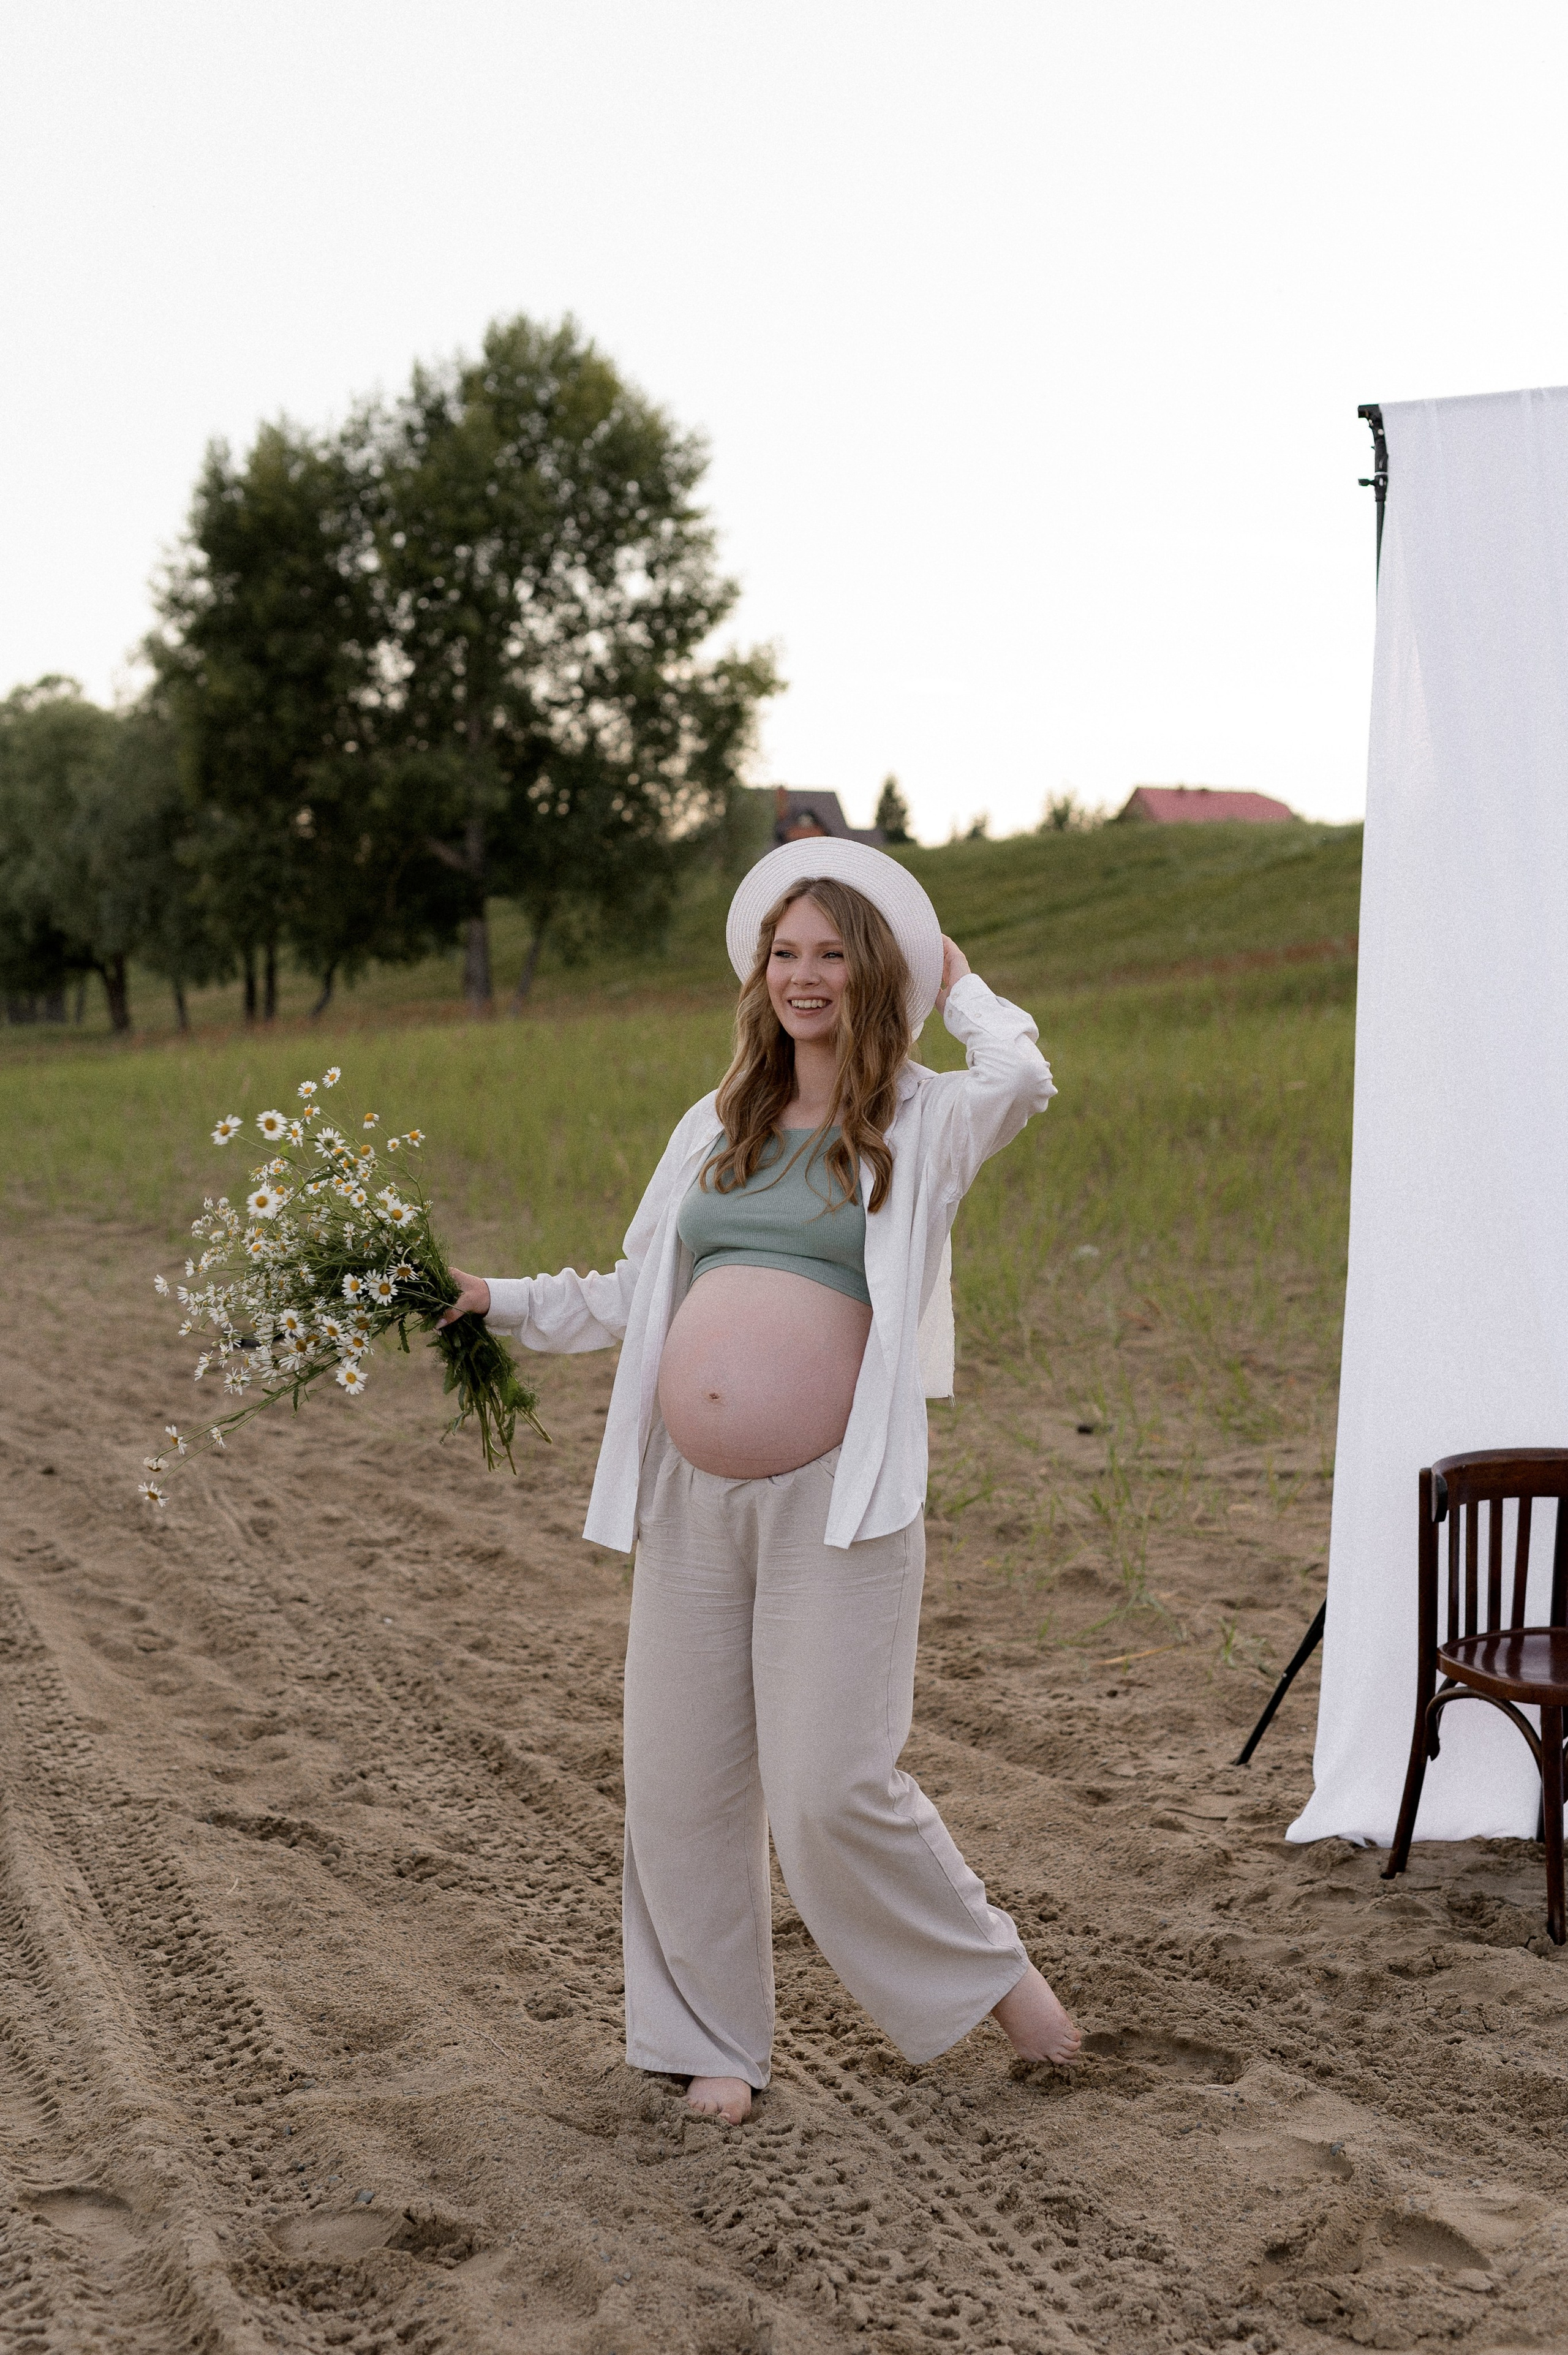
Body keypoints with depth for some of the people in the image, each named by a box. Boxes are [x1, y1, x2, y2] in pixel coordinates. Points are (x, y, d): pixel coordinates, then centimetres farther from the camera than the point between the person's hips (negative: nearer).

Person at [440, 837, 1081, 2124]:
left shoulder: (924, 1123, 4)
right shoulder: (718, 1127, 17)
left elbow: (1022, 1073, -18)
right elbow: (632, 1295, 21)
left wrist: (958, 980, 0)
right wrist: (496, 1300, 12)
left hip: (834, 1498, -5)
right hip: (691, 1498, 5)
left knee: (832, 1787, -9)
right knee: (680, 1780, 6)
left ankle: (986, 1969, 17)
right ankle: (712, 2040, 24)